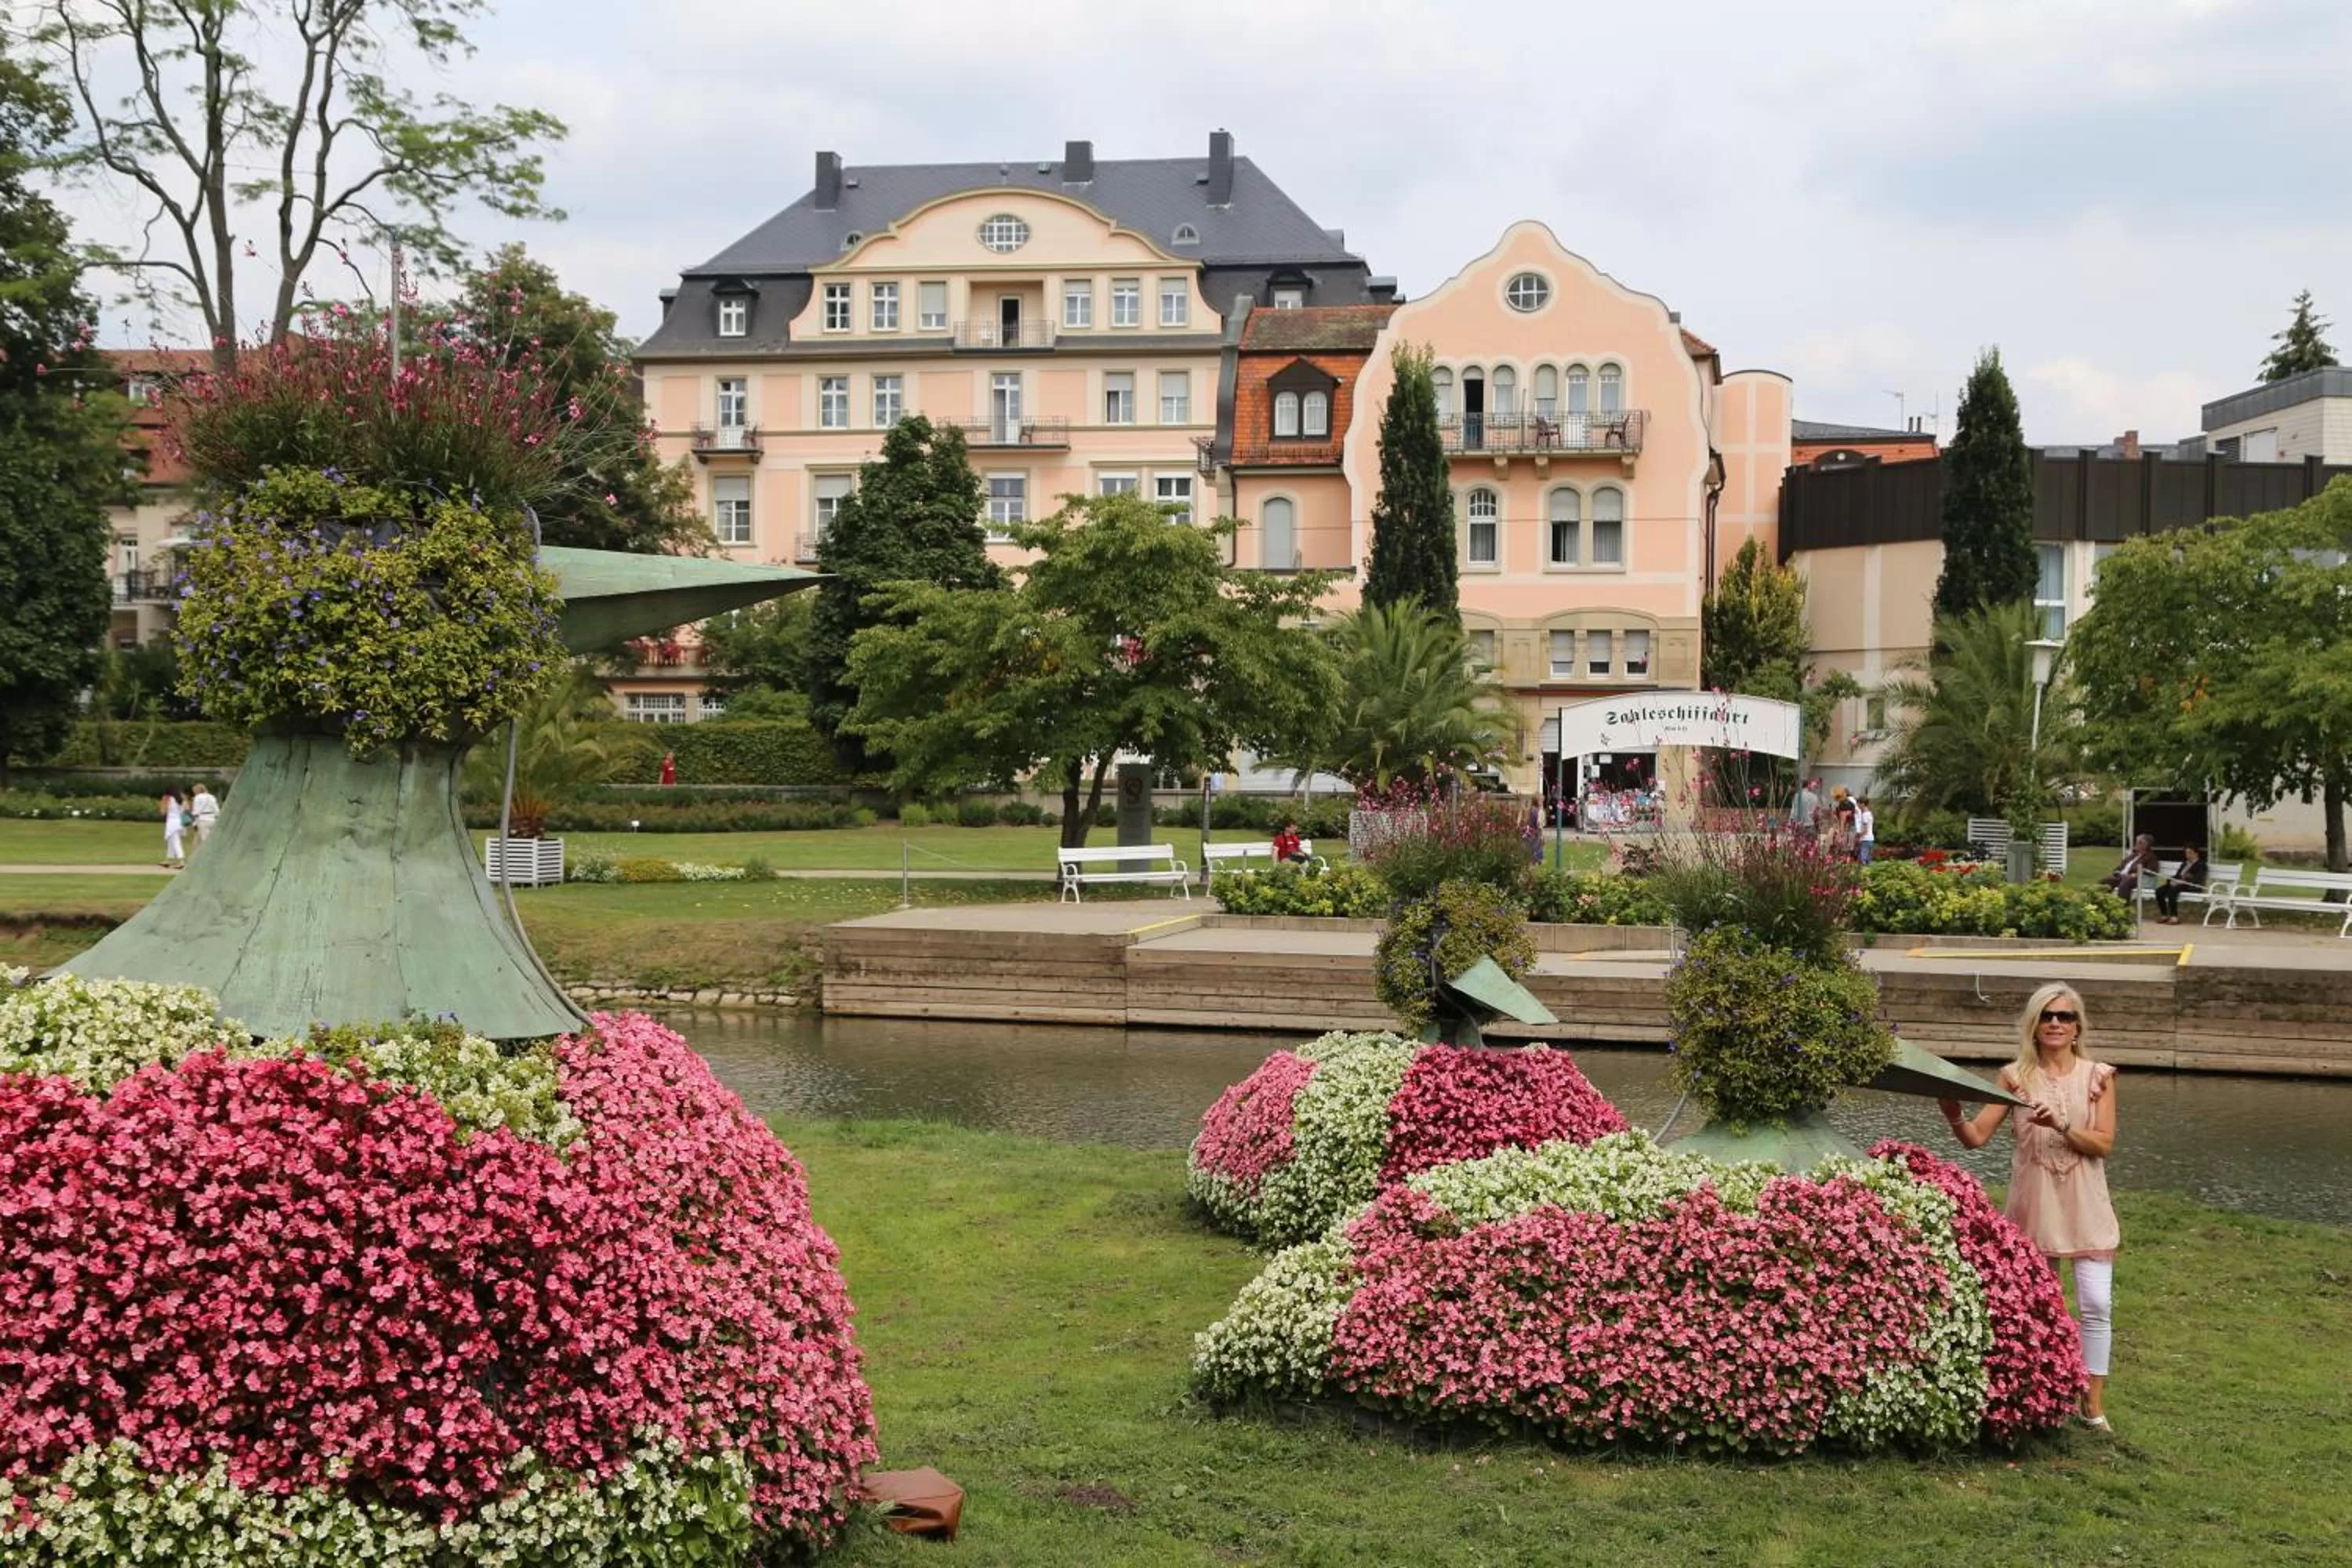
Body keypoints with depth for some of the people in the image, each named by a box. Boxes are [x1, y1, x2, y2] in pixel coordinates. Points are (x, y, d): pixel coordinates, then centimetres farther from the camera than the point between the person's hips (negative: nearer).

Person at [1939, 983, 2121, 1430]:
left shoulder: (2097, 1076, 0)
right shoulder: (2017, 1076, 0)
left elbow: (2104, 1144, -8)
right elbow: (1976, 1137, -4)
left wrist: (2061, 1125, -23)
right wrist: (1954, 1115, -24)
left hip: (2084, 1205, 0)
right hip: (2034, 1203, 0)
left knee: (2096, 1304, -4)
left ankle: (2094, 1405, 7)